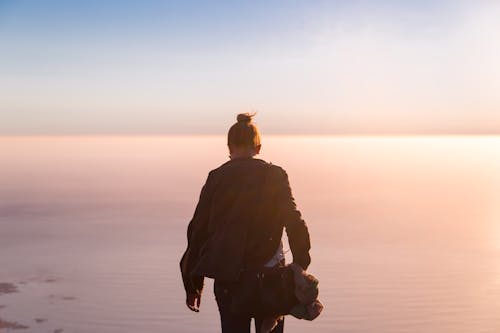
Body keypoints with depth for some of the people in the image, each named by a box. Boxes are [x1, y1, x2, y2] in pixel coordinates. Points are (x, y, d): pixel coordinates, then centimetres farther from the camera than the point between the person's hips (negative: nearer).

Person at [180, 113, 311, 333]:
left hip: (227, 278, 1)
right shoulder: (275, 175, -1)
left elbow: (198, 230, 1)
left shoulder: (216, 178, 1)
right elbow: (295, 223, -9)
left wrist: (193, 286, 8)